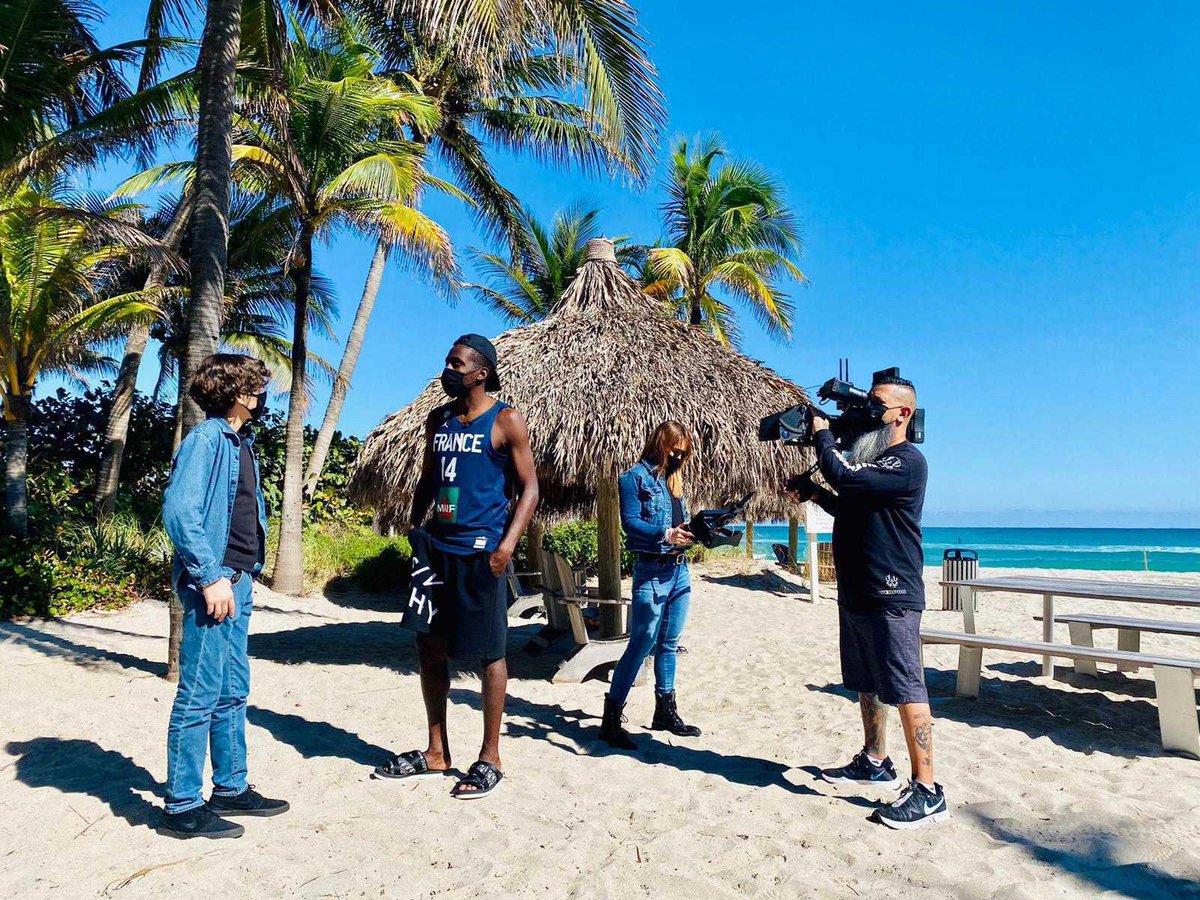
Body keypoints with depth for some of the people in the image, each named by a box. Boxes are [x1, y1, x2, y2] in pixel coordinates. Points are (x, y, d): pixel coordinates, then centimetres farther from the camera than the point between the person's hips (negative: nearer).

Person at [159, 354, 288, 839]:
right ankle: (183, 807, 10)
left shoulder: (242, 443, 15)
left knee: (233, 691, 15)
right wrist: (211, 577, -21)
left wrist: (246, 573, 14)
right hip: (212, 583, -9)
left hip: (238, 581, 9)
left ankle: (230, 789, 27)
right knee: (200, 696, -1)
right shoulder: (206, 439, -12)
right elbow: (179, 511, -20)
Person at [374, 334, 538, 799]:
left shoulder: (506, 422, -5)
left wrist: (508, 543, -18)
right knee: (430, 647, 12)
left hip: (481, 551, -7)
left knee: (489, 654, 2)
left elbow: (529, 488, -7)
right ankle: (436, 752, 27)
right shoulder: (437, 420, 14)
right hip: (438, 548, 7)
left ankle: (490, 758, 15)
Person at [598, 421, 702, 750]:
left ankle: (666, 712, 26)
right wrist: (664, 534, -27)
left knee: (668, 644, 15)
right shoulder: (636, 477, -6)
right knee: (641, 644, -7)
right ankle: (611, 719, 0)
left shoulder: (674, 479, 17)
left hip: (679, 570, 8)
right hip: (651, 572, -8)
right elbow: (630, 522, -15)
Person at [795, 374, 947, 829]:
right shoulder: (867, 454, 16)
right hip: (855, 593, 10)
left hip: (891, 596, -10)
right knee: (867, 685, 19)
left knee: (905, 690, -5)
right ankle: (875, 762, 34)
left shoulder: (908, 462, -14)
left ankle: (928, 790, 2)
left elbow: (845, 479, -27)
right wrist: (818, 494, 9)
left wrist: (822, 435, -11)